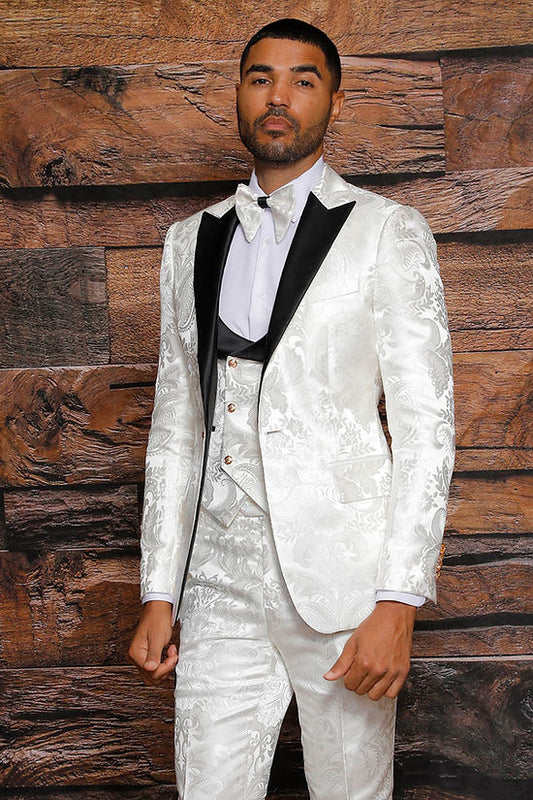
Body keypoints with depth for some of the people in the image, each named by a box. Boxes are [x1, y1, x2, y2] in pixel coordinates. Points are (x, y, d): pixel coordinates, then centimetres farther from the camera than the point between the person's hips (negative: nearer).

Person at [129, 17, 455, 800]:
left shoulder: (387, 232, 0)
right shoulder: (191, 241, 13)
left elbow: (425, 426, -5)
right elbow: (176, 423, 14)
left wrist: (397, 602, -13)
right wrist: (158, 595, 9)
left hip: (340, 581, -3)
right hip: (219, 582, 4)